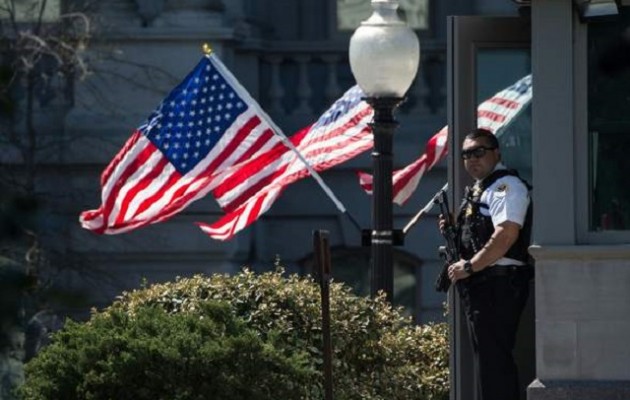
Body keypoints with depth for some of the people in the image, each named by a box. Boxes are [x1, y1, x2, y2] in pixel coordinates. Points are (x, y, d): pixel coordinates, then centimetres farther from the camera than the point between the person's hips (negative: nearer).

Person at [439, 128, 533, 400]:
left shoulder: (506, 186, -10)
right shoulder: (479, 190, 22)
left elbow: (506, 235, -23)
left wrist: (469, 267, -19)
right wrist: (453, 232, 12)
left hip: (498, 284, -10)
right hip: (482, 285, 10)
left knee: (493, 360, -12)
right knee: (486, 359, 12)